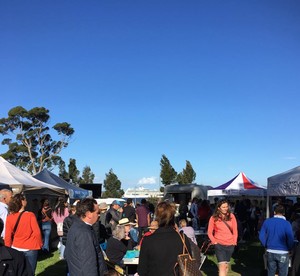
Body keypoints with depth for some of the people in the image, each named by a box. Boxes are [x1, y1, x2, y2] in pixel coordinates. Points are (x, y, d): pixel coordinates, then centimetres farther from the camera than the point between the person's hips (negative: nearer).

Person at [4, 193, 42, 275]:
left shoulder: (9, 217, -7)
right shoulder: (30, 215, -16)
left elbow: (7, 236, -3)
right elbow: (37, 232, -16)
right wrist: (40, 244, 0)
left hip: (16, 249, 3)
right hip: (30, 249, -3)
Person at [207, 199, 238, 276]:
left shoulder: (231, 216, 2)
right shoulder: (214, 218, -5)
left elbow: (235, 230, 8)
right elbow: (209, 232, 2)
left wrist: (234, 241, 1)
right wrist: (214, 241, -8)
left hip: (230, 244, 3)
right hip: (219, 244, -3)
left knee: (226, 265, 15)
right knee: (222, 265, -12)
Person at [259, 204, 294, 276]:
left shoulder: (267, 222, -3)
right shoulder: (286, 224, -12)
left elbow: (261, 236, -1)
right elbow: (290, 240, -13)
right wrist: (289, 249, 6)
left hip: (270, 252, 3)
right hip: (283, 253, -3)